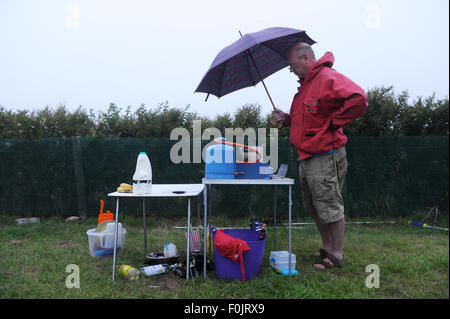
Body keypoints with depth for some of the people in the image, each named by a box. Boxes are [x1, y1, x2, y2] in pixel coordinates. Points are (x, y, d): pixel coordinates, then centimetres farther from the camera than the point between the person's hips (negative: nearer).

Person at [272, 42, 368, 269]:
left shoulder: (328, 78, -15)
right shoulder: (305, 85, 17)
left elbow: (358, 100, -29)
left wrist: (333, 123, -19)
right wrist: (286, 119, 8)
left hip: (325, 158, -10)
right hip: (306, 157, 10)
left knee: (331, 208, 2)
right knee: (316, 209, 18)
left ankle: (336, 255, 16)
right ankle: (326, 248, 33)